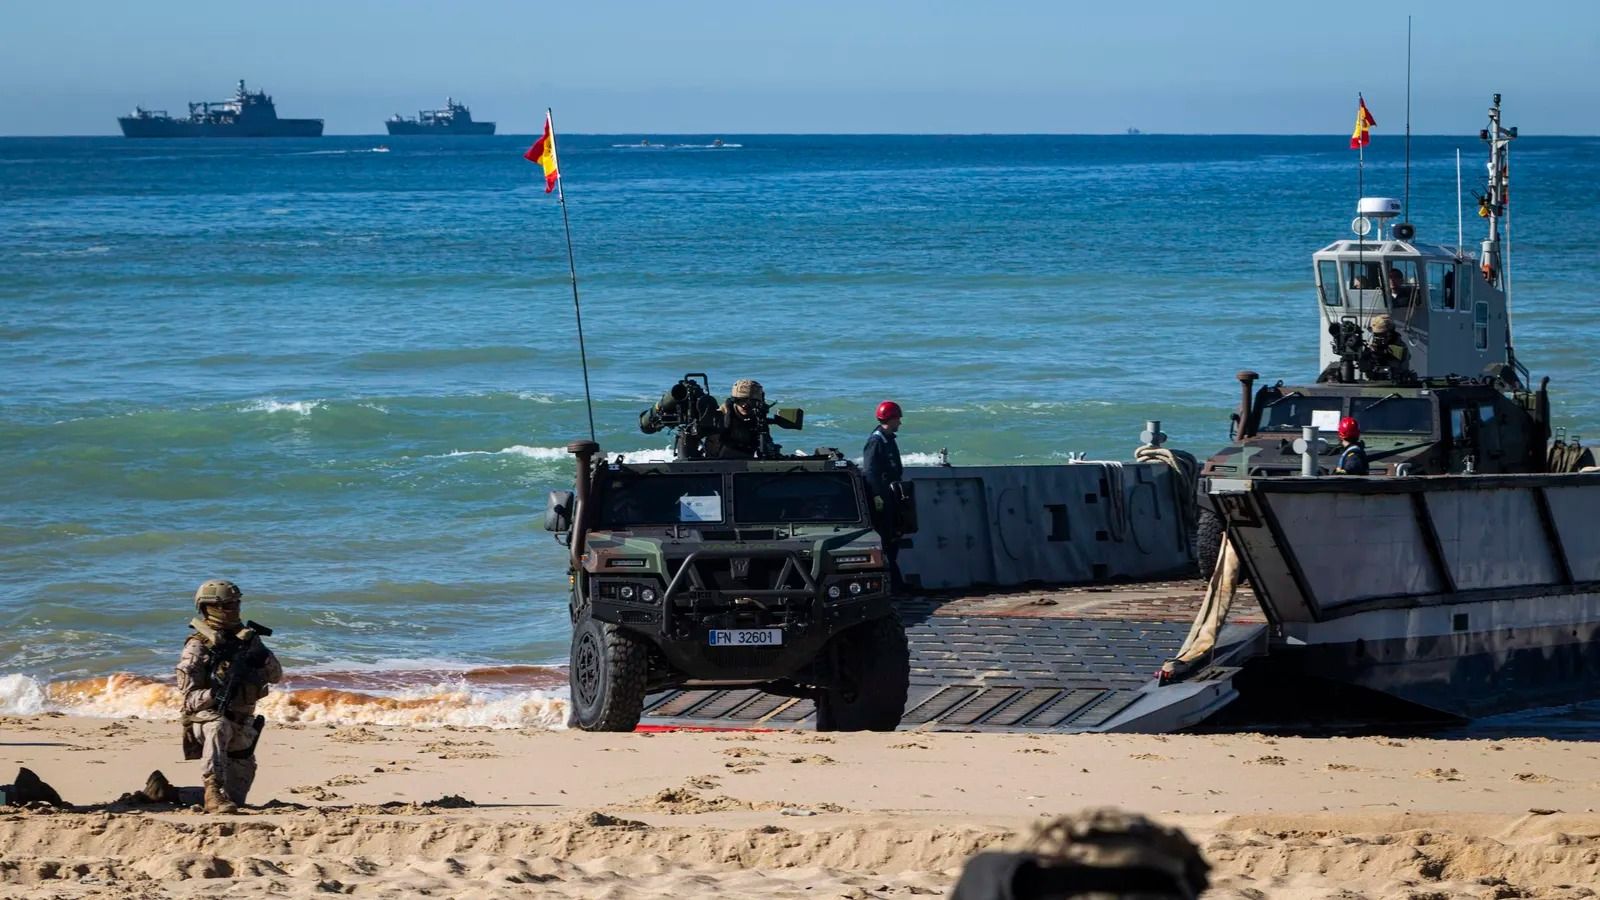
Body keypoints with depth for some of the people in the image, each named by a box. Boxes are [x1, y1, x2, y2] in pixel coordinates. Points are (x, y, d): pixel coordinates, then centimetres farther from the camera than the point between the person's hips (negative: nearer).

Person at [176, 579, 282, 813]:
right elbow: (189, 698, -13)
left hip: (242, 725, 6)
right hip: (206, 718, -6)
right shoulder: (198, 647, -9)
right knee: (218, 728, -44)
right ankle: (214, 792, -48)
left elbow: (276, 677, 10)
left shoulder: (246, 639, 7)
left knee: (236, 800, 7)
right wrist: (214, 694, -34)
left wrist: (263, 657, -12)